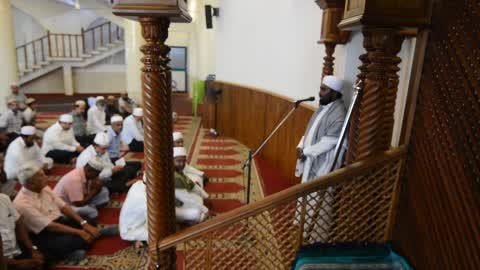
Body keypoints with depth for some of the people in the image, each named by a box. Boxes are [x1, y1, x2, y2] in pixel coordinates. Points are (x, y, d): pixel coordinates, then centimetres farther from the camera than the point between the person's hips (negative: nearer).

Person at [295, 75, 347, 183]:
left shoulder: (339, 114, -23)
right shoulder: (323, 107, 6)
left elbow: (328, 142, -24)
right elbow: (310, 129, 12)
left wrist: (305, 151, -18)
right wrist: (300, 146, -2)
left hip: (323, 163, -8)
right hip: (310, 158, 8)